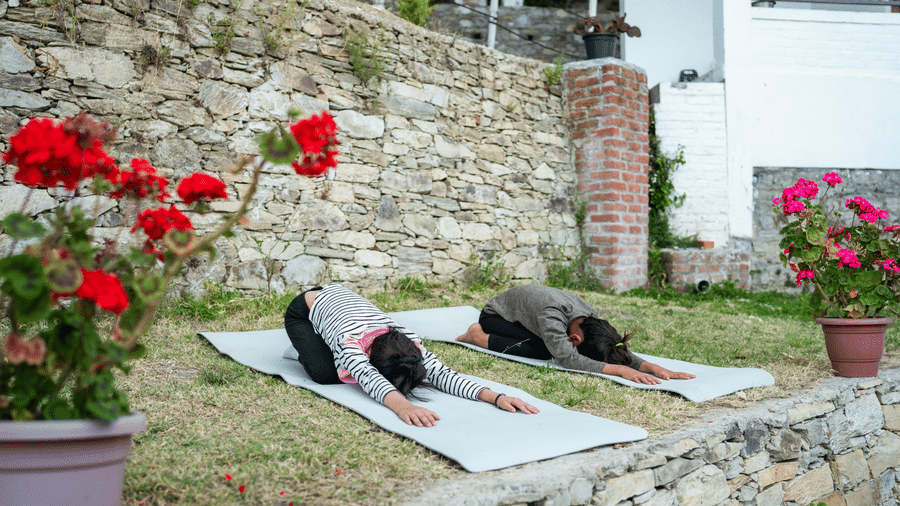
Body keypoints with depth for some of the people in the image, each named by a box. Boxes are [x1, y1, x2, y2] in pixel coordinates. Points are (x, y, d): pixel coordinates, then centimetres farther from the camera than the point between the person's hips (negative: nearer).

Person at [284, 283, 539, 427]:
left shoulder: (409, 344, -32)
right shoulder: (350, 343, -47)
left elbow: (441, 373, -42)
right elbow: (370, 379, -64)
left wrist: (495, 396, -57)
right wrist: (402, 405, -84)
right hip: (304, 310, -5)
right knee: (325, 373, -26)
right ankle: (306, 349, 7)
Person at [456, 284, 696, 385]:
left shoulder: (590, 314, -23)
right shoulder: (551, 315, -44)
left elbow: (620, 352, -22)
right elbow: (568, 358, -53)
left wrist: (653, 367, -39)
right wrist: (619, 369, -58)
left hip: (522, 314, 9)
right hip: (494, 315, -9)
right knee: (539, 350, -29)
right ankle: (479, 336, -9)